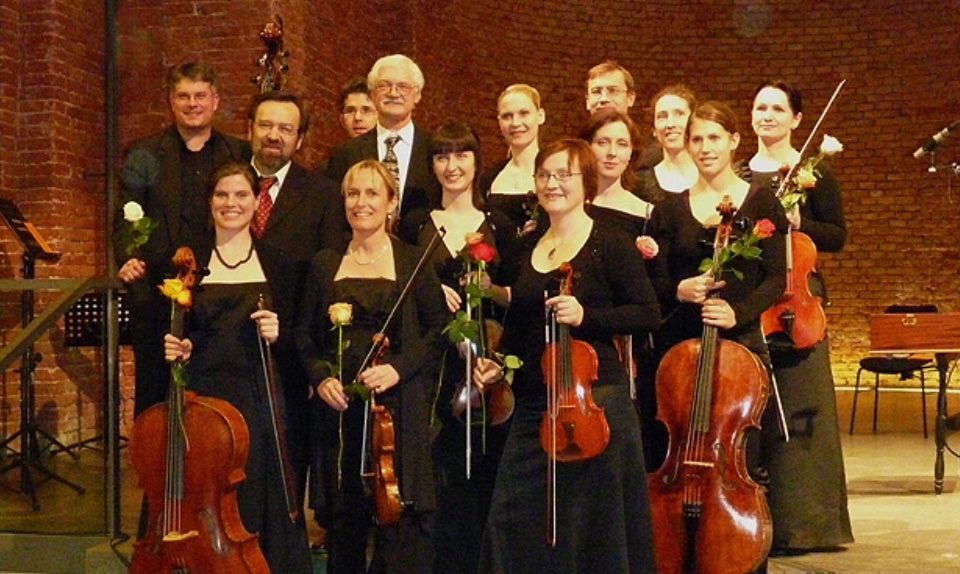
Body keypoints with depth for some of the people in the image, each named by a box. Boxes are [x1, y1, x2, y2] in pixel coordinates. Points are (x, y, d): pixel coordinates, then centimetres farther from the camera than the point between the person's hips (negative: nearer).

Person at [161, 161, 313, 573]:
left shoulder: (274, 261, 7)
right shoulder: (189, 259, 6)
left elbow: (297, 335, 9)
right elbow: (172, 330, 11)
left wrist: (278, 332, -10)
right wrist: (174, 346, -9)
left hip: (260, 399, 0)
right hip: (203, 395, 0)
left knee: (261, 501, 2)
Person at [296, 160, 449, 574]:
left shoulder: (413, 262, 2)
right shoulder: (325, 264, 11)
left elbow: (440, 327, -1)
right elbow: (305, 332, 13)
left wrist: (398, 367, -14)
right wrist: (320, 375, -4)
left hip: (398, 405, -3)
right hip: (339, 405, 3)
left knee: (399, 512, -5)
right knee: (343, 514, 7)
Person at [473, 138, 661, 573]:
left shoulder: (610, 245, -3)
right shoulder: (526, 251, 15)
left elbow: (648, 314, -10)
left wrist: (585, 316, -21)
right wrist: (498, 362, 8)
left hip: (595, 401, -6)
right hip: (533, 406, 6)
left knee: (595, 523, 2)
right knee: (513, 519, 6)